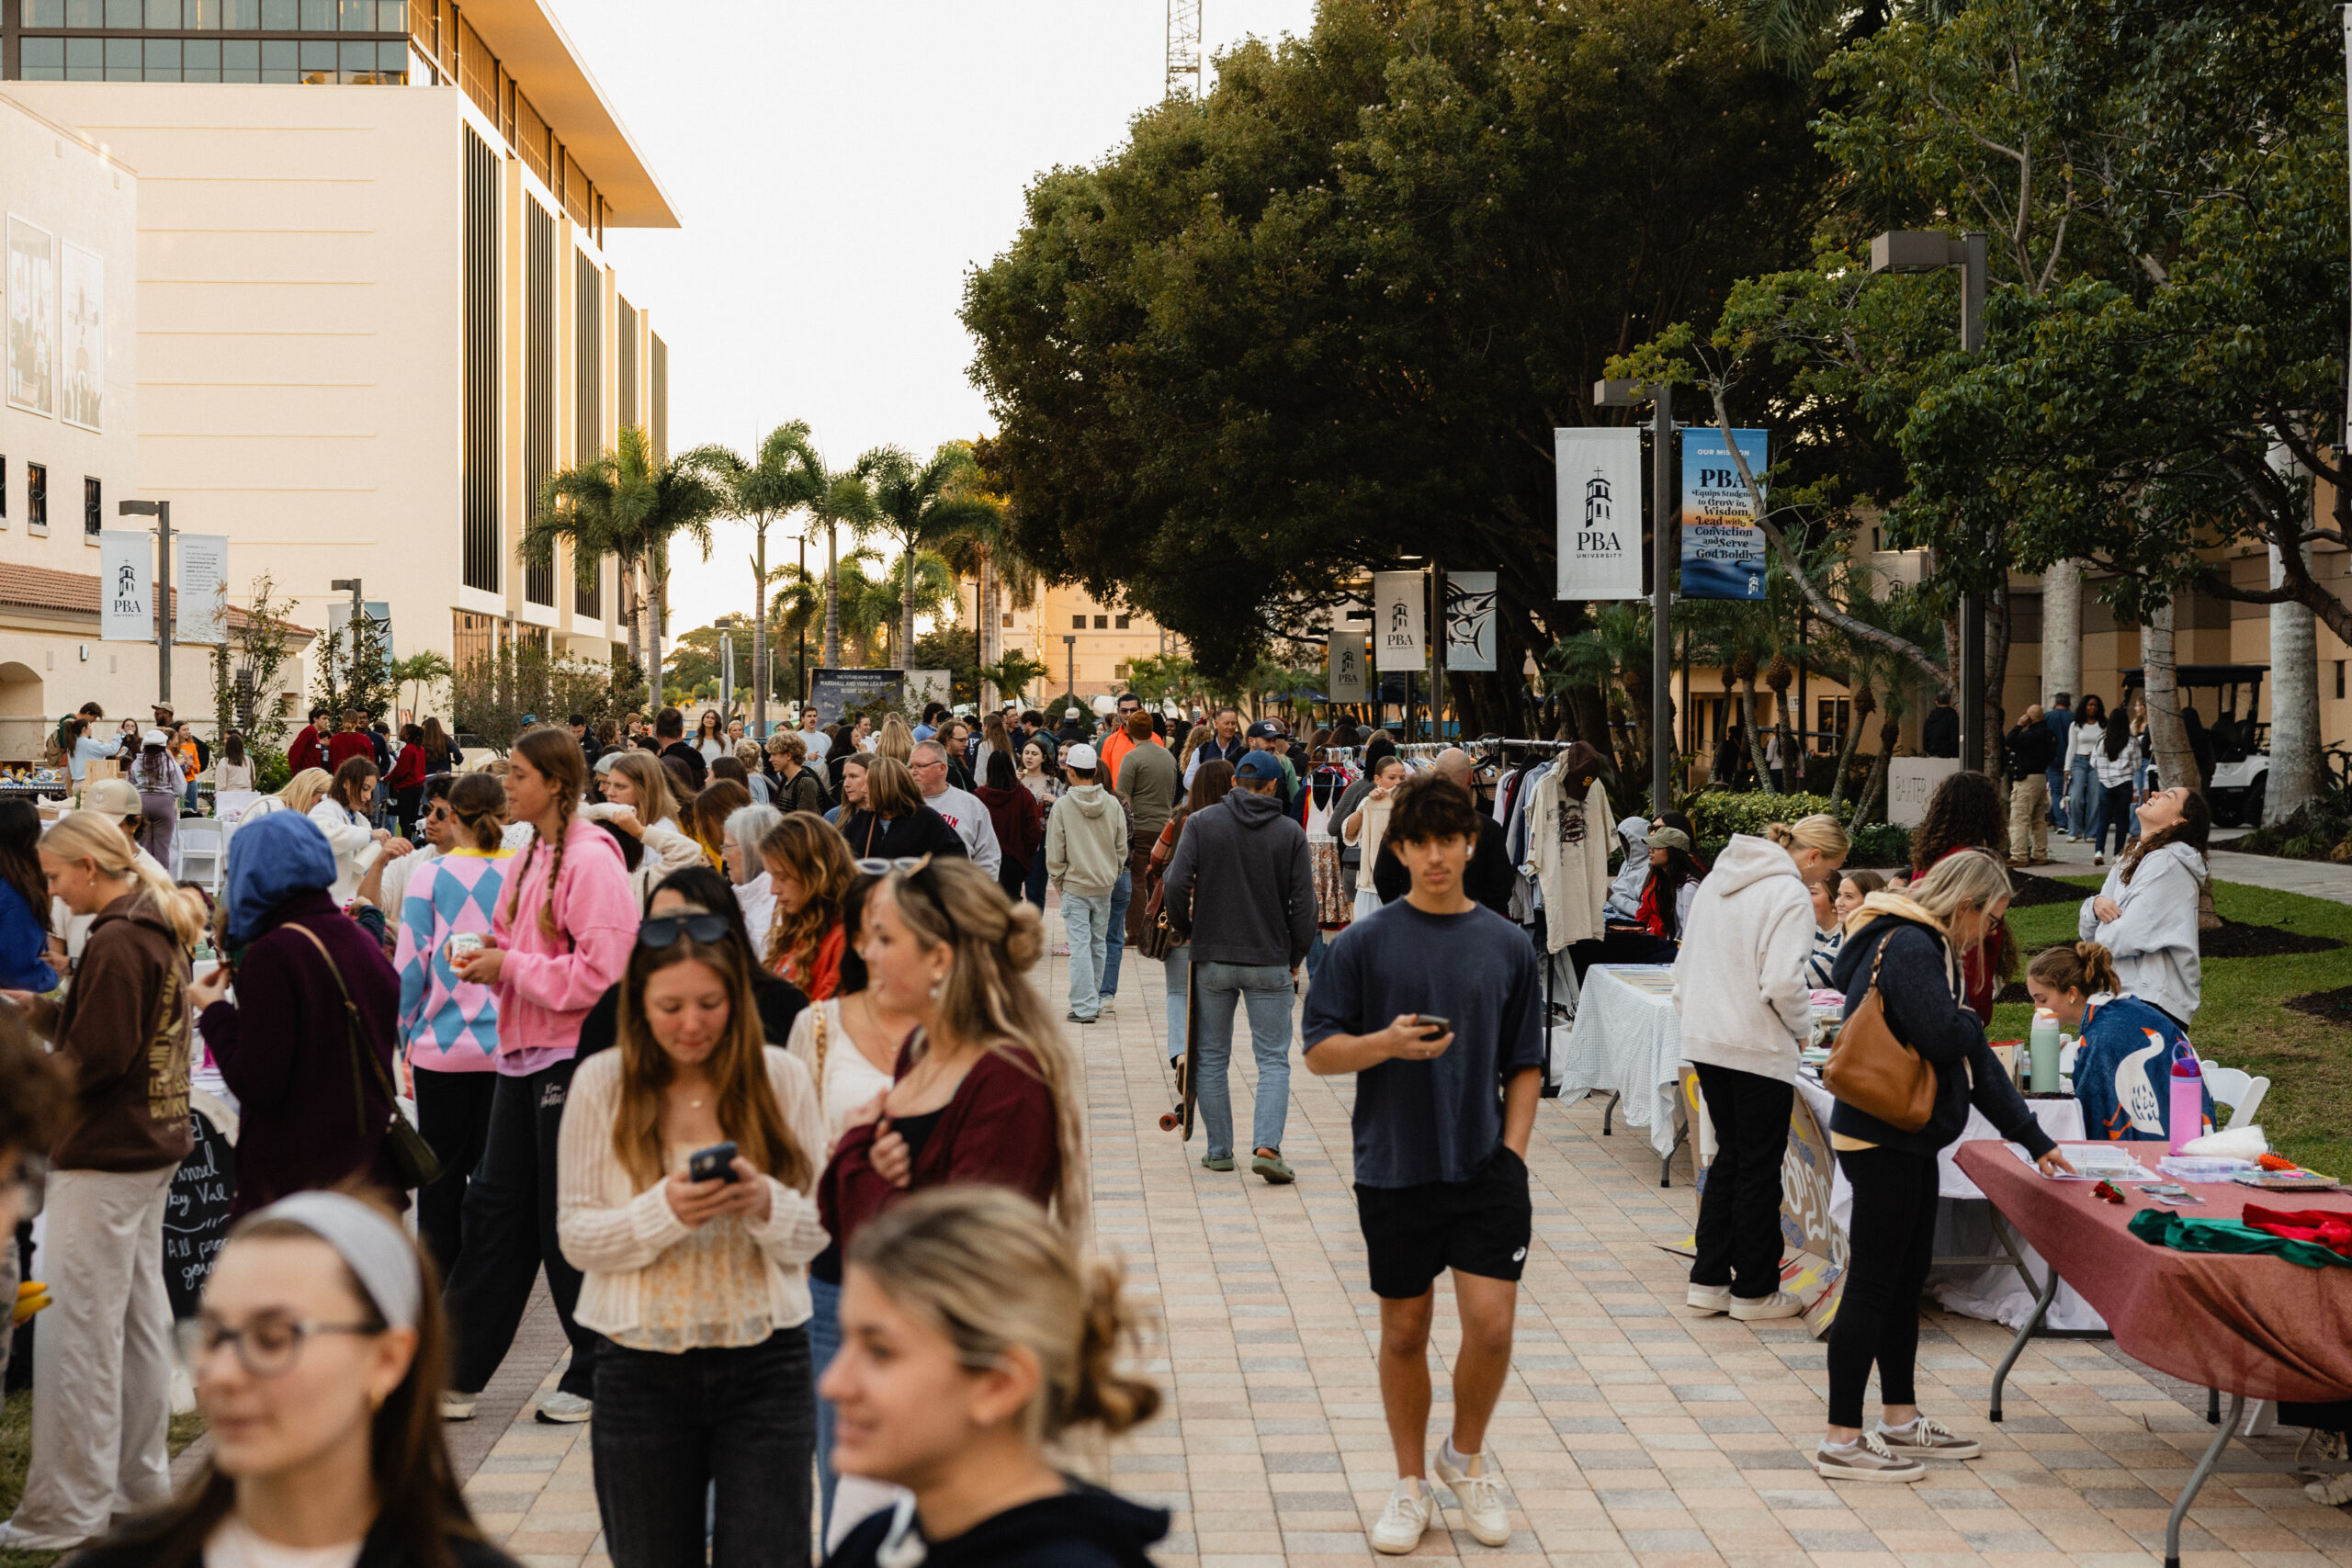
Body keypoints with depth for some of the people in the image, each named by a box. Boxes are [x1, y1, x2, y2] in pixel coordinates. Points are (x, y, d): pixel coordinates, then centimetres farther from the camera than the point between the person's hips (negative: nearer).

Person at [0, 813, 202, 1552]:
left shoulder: (114, 943, -17)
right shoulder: (160, 932, 12)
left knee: (78, 1330, -5)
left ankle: (68, 1510, 0)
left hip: (103, 1159, -10)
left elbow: (97, 1058, -20)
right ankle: (139, 1483, 22)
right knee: (140, 1319, 14)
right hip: (153, 1150, 10)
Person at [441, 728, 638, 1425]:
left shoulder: (590, 860, -14)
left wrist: (510, 967, -16)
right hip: (524, 1053, 9)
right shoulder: (531, 856, 14)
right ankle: (457, 1373, 17)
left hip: (573, 1057, -9)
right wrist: (489, 957, 4)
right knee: (494, 1208, 11)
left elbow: (603, 970, -21)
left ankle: (595, 1377, 14)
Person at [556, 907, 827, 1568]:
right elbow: (575, 1236, -4)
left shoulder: (782, 1078, -1)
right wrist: (664, 1211, -21)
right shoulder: (602, 1082, -3)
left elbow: (817, 1229, 0)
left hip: (765, 1367, 0)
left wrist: (764, 1204, -21)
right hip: (643, 1371, 1)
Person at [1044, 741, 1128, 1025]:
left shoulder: (1063, 805, -11)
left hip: (1075, 886, -4)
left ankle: (1084, 1006, -6)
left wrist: (1058, 882, 6)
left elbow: (1055, 852, -7)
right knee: (1098, 944, 14)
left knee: (1080, 945, -3)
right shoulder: (1113, 804, 0)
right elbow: (1122, 848, 6)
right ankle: (1094, 1000, 23)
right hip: (1105, 886, 4)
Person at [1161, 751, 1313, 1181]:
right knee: (1274, 1060, 4)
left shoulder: (1202, 823, -2)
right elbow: (1304, 902, -3)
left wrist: (1185, 931, 6)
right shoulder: (1291, 833, -1)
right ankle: (1267, 1145, -13)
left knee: (1212, 1058, 12)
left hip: (1212, 958, 1)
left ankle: (1219, 1150, 14)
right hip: (1270, 963, -1)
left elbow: (1177, 883, -11)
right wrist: (1296, 957, 10)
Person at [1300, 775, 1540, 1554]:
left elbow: (1525, 1064, 10)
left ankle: (1466, 1454, 20)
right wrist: (1387, 1042, -19)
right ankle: (1410, 1483, 26)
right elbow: (1319, 1052, -1)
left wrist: (1513, 1152, 0)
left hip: (1484, 1167, 1)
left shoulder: (1507, 945, 4)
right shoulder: (1365, 942, -2)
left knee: (1491, 1321, -8)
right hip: (1394, 1168, -1)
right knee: (1404, 1330, 9)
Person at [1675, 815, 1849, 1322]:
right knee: (1759, 1168, 4)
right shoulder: (1790, 895, -15)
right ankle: (1754, 1291, 12)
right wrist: (1802, 1028, -5)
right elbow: (1783, 983, -22)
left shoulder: (1719, 877, 11)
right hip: (1757, 1049, -8)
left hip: (1705, 1040, 8)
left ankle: (1708, 1280, 18)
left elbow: (1686, 961, 16)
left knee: (1729, 1157, 17)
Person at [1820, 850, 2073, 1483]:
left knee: (1907, 1281, 17)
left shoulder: (1931, 949, 17)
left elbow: (1976, 1059, 20)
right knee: (1872, 1284, -6)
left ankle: (1901, 1419, 28)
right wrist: (1973, 1022, -3)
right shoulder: (1908, 947, -16)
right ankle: (1841, 1440, -1)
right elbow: (1942, 1035, -28)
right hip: (1881, 1141, -10)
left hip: (1908, 1142, 10)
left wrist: (2035, 1140, 19)